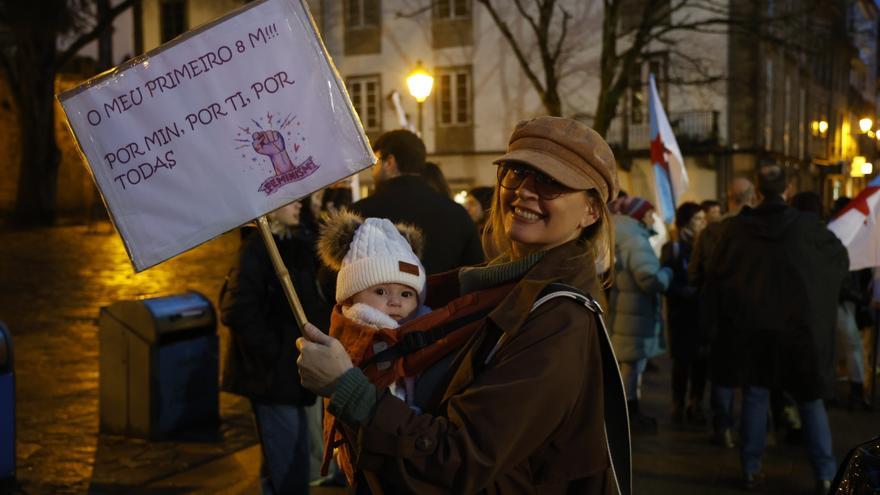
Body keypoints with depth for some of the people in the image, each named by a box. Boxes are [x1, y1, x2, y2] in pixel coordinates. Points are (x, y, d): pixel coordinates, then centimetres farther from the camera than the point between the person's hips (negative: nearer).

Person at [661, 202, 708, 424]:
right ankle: (679, 405, 14)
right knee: (682, 359, 2)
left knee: (702, 360, 2)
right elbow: (666, 282, -7)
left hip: (705, 312, 3)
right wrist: (688, 291, -19)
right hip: (683, 314, -3)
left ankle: (695, 405, 14)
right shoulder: (673, 248, 0)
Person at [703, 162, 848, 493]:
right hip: (798, 326, -1)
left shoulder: (736, 227, -4)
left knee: (755, 398, 10)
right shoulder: (807, 225, -6)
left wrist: (716, 323, 10)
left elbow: (715, 276, 0)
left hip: (750, 326, 1)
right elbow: (841, 257, 9)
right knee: (811, 399, 9)